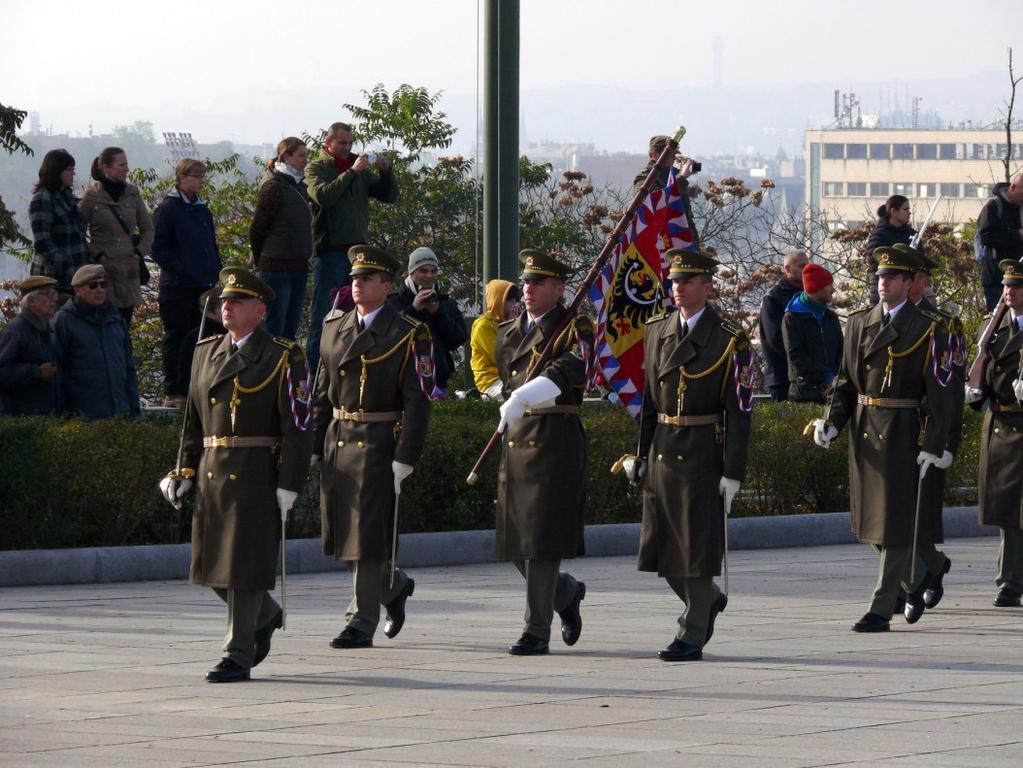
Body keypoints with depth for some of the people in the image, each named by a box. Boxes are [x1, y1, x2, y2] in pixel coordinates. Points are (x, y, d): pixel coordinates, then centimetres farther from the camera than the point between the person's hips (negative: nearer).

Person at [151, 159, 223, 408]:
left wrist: (216, 271, 8)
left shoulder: (202, 210, 15)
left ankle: (190, 388, 14)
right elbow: (159, 248, -11)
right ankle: (173, 393, 1)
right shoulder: (168, 208, -7)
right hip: (177, 286, -7)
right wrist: (180, 270, -18)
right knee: (176, 337, -2)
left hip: (203, 285, 7)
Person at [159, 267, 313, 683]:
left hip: (256, 477, -6)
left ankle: (238, 656, 2)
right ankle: (265, 616, 34)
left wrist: (287, 487, -13)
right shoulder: (207, 352, 13)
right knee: (211, 563, 10)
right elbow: (193, 419, 17)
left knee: (244, 567, -5)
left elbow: (297, 428, -8)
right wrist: (183, 473, 9)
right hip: (211, 474, 6)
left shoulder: (283, 358, -5)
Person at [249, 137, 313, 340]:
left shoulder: (300, 186, 13)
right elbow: (257, 229, -8)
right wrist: (262, 261, 1)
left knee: (291, 328, 9)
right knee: (275, 328, -6)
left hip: (298, 267, 8)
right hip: (277, 268, -8)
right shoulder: (274, 187, -11)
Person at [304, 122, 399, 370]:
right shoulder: (316, 168, 0)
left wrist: (386, 171, -4)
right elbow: (323, 195, -20)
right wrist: (352, 172, -20)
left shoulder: (361, 169, 16)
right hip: (329, 250, -6)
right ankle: (315, 366, -3)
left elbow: (390, 196, 13)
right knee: (323, 312, -5)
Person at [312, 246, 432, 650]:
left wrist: (404, 460, -16)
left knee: (368, 533, -6)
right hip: (338, 441, 6)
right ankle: (394, 586, 33)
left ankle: (361, 622, 2)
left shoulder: (408, 335, -5)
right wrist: (314, 447, 10)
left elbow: (417, 402, -9)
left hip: (378, 444, -6)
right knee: (342, 534, 9)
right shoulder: (334, 329, 12)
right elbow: (322, 392, 16)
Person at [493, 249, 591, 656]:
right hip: (515, 440, 7)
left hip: (556, 440, -7)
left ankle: (537, 631, -2)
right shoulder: (508, 332, 15)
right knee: (514, 538, 8)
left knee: (541, 537, -7)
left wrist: (522, 399, -38)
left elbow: (566, 370, -26)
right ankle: (566, 592, 32)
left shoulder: (575, 330, -7)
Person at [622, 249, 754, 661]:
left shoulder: (730, 341, -7)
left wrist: (733, 472, -13)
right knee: (660, 546, 9)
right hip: (662, 453, 6)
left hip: (703, 454, -6)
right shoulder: (657, 331, 9)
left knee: (696, 546, -3)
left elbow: (739, 411, -9)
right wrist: (640, 455, 10)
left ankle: (692, 636, 4)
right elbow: (650, 399, 14)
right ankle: (708, 601, 32)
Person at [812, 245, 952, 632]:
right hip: (864, 433, 5)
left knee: (896, 520, -6)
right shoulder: (859, 322, 11)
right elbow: (846, 380, 13)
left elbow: (937, 392, -8)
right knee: (873, 521, 12)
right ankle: (915, 578, 35)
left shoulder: (928, 328, -4)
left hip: (903, 435, -5)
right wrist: (832, 422, -2)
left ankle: (881, 609, -2)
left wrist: (934, 446, -15)